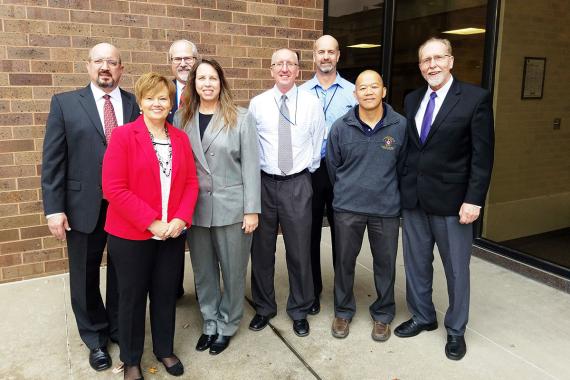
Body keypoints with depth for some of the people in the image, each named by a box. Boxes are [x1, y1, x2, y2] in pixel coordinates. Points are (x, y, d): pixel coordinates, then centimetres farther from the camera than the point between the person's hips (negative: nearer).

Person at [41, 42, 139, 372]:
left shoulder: (135, 104, 2)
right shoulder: (65, 103, 0)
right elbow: (53, 159, -2)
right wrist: (54, 208, -8)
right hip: (84, 206, 0)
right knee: (85, 277, 14)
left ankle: (120, 329, 38)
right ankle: (95, 338, 37)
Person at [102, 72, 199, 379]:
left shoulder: (181, 138, 6)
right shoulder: (123, 136, -9)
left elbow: (191, 182, 5)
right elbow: (113, 188, -15)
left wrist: (181, 219, -10)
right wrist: (151, 223, -18)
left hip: (172, 233, 4)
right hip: (131, 234, -3)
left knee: (166, 293, 15)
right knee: (132, 296, 12)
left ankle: (164, 349, 38)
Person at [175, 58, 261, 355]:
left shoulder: (241, 118, -3)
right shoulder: (182, 119, 5)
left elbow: (250, 166, -5)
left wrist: (252, 209, -9)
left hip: (231, 207, -2)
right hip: (195, 209, 3)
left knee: (232, 270, 9)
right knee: (203, 271, 14)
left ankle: (226, 325, 29)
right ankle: (209, 323, 33)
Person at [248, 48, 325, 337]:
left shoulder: (312, 103, 1)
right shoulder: (257, 104, 1)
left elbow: (317, 144, 7)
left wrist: (307, 171, 8)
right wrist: (254, 176, 6)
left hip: (298, 184, 0)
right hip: (264, 182, 1)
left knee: (299, 250, 7)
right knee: (261, 249, 11)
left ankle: (299, 311, 28)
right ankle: (263, 307, 32)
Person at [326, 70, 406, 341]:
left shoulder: (400, 125, -4)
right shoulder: (341, 127, -4)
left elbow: (402, 164, 6)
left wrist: (387, 192, 12)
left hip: (387, 208, 0)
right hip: (347, 207, 0)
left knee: (385, 263, 10)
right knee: (344, 260, 11)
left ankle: (382, 315, 32)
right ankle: (343, 311, 32)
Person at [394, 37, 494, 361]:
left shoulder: (476, 98, -7)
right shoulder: (412, 100, 8)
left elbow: (483, 155, -10)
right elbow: (407, 147, 10)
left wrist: (474, 200, -15)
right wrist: (402, 188, 6)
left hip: (451, 200, -4)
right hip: (413, 198, 5)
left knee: (456, 268, 10)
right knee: (416, 263, 15)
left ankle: (456, 330, 29)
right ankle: (422, 317, 35)